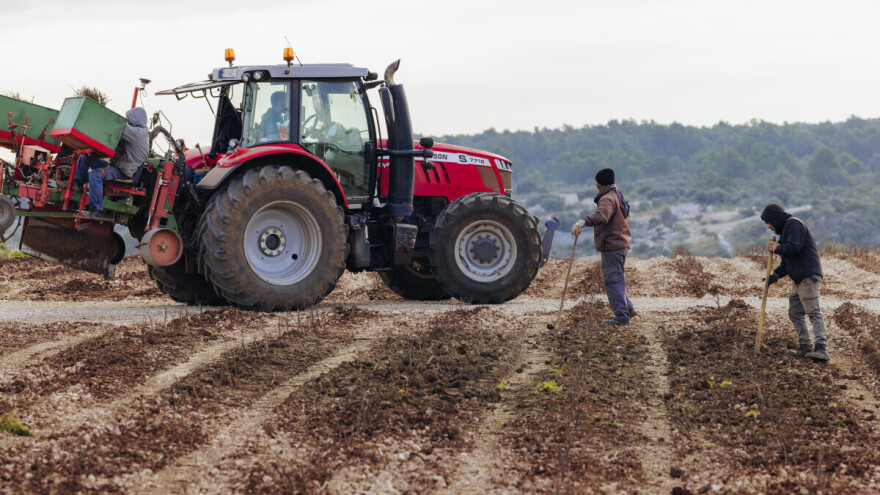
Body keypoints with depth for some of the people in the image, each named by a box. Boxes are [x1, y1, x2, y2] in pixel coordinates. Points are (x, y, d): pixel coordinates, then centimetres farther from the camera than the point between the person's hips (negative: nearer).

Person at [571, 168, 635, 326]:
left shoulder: (607, 199, -17)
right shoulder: (618, 197, 17)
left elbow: (602, 216, -39)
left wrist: (584, 221, -53)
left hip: (611, 246, -11)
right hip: (622, 243, 11)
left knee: (613, 281, -8)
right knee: (617, 278, 23)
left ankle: (622, 316, -9)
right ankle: (628, 308, 32)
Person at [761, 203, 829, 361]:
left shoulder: (794, 224, -6)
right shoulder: (785, 229, 25)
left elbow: (794, 247, -23)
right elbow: (787, 261, 26)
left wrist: (778, 249, -5)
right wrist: (777, 274, 10)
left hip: (808, 276, -11)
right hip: (799, 280, 11)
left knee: (813, 312, -16)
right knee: (795, 313, 9)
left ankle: (821, 349, -23)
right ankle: (805, 347, 10)